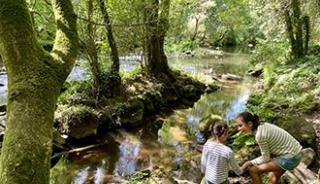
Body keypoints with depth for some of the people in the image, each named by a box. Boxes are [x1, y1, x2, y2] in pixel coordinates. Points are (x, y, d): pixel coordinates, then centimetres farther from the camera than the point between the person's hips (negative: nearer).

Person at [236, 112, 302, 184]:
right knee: (272, 177, 28)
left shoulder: (260, 135, -25)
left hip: (290, 158, -9)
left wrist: (250, 163, -6)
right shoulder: (262, 126, 1)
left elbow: (265, 158, -14)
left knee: (252, 170, -7)